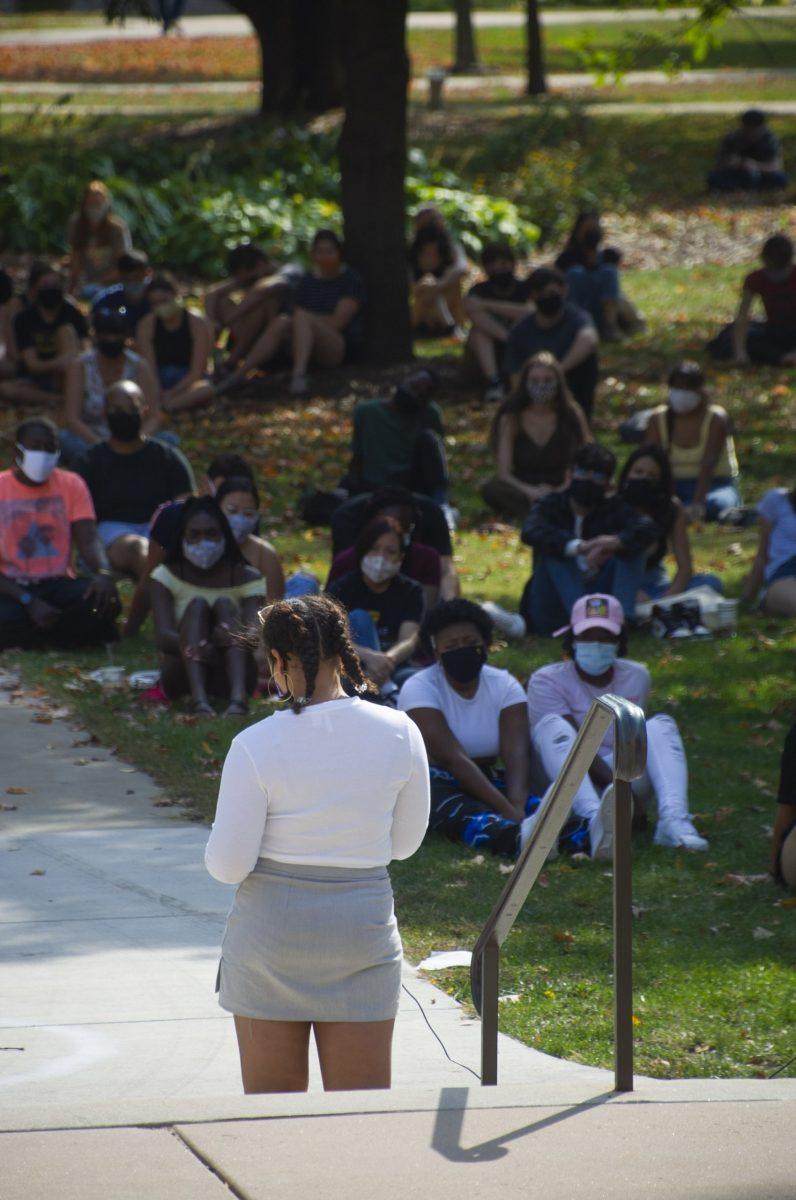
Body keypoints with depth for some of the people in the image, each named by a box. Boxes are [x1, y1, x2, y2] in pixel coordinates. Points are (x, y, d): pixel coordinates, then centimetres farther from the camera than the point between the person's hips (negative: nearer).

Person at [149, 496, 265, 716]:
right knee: (197, 605, -21)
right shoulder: (166, 576, 3)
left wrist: (233, 636, -38)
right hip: (181, 672, -1)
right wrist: (191, 645, -38)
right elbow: (162, 636, -13)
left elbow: (253, 633, -12)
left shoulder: (246, 578, 5)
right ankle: (198, 698, -48)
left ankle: (238, 695, -46)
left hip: (226, 677, 1)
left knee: (224, 604, -19)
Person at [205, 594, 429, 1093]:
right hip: (363, 929, 2)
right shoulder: (400, 734, -5)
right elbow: (405, 842, 7)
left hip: (271, 929, -2)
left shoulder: (255, 747, -13)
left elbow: (227, 865, -10)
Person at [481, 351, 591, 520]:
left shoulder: (571, 416, -1)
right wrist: (531, 492, -27)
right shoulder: (511, 419, -4)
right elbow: (503, 473, -9)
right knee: (490, 489, -33)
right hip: (522, 491, 0)